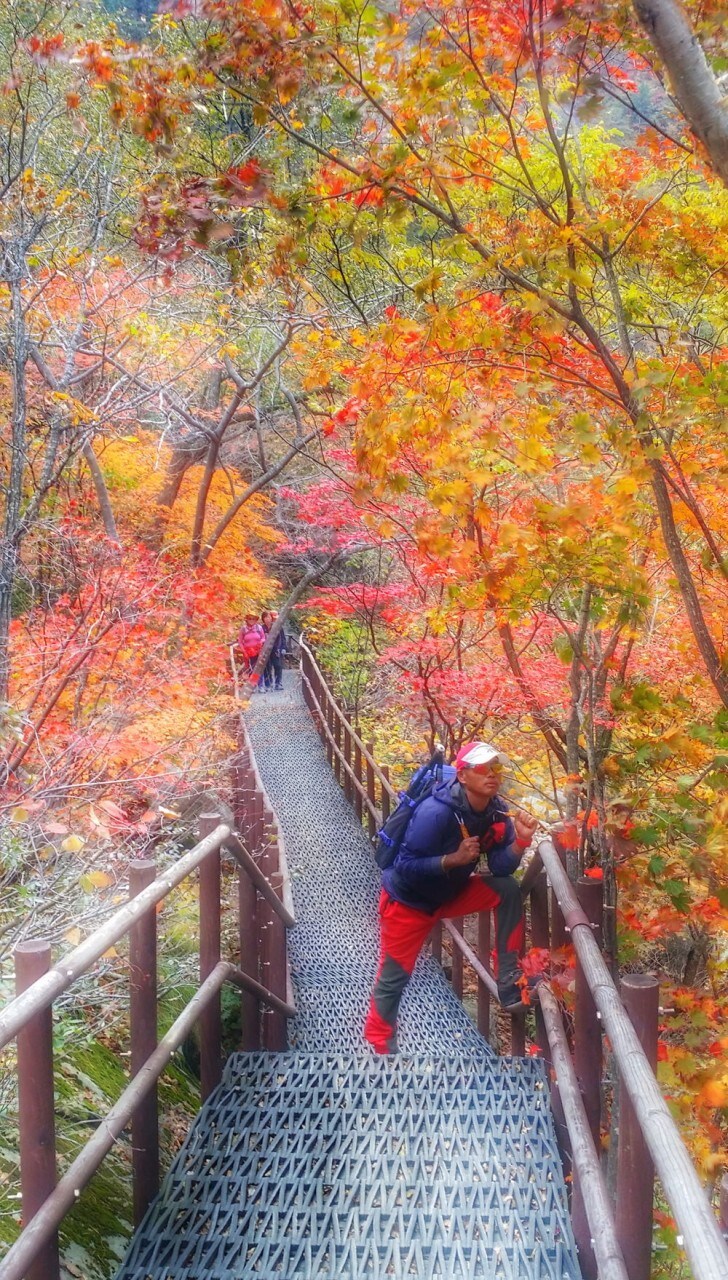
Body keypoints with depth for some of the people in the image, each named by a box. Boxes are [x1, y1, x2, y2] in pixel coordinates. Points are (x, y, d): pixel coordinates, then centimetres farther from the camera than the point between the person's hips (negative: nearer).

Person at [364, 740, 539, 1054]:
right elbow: (406, 867, -29)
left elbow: (500, 867, -13)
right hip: (408, 900, -5)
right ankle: (379, 1046, 28)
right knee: (393, 977, 3)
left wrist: (521, 841, -30)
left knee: (507, 889, -15)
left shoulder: (497, 811, -13)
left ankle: (509, 986, -9)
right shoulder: (435, 813, -33)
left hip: (451, 893, 6)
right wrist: (454, 858, -37)